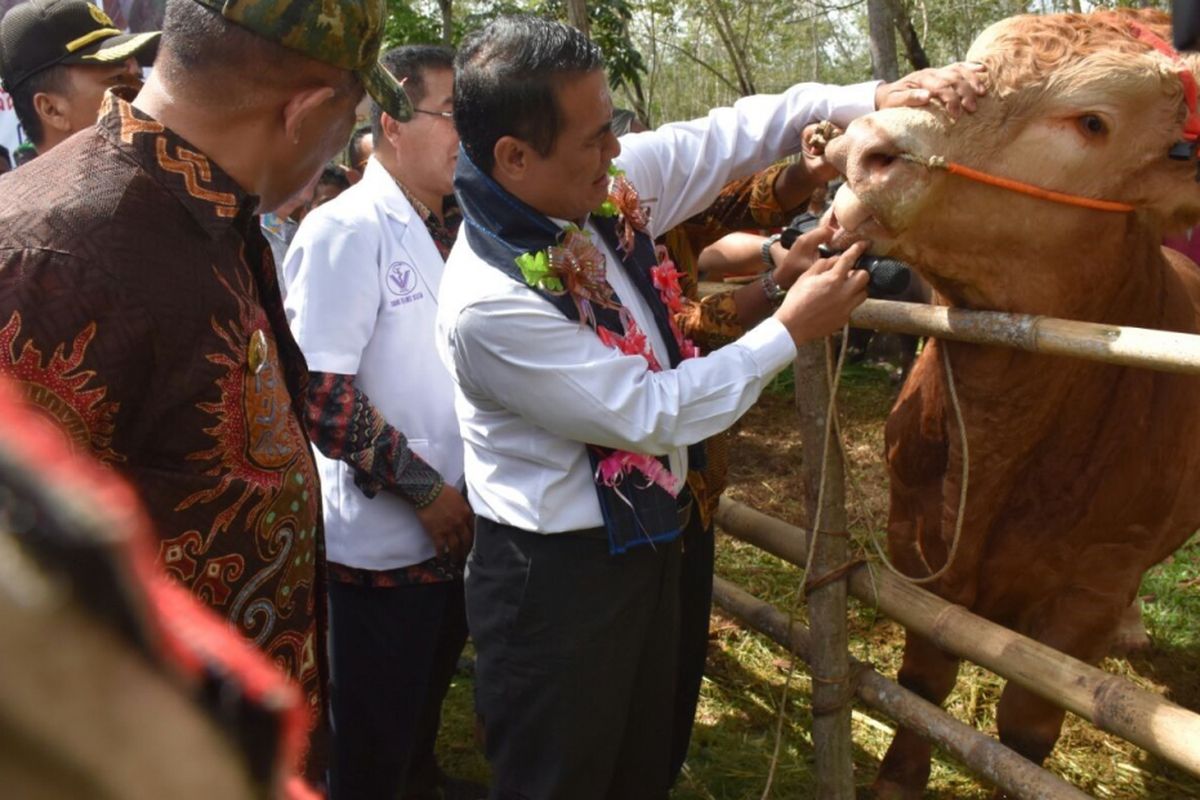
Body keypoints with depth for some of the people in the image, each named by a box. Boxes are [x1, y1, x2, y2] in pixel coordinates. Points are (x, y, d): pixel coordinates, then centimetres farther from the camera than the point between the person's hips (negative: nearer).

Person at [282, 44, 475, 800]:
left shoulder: (452, 230, 9)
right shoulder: (348, 229, -16)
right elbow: (317, 390, -21)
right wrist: (422, 488, -17)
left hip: (455, 530, 7)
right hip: (381, 540, -7)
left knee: (423, 716, 24)